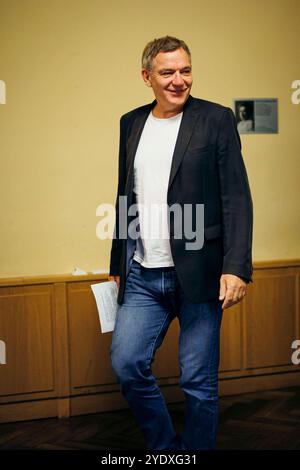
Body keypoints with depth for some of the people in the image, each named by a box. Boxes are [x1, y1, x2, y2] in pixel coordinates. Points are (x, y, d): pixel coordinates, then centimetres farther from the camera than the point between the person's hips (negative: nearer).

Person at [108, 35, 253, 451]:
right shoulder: (131, 123, 11)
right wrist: (117, 266, 19)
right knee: (126, 364, 2)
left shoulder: (216, 119, -2)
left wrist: (236, 267, -16)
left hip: (198, 274, -4)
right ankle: (165, 446, 25)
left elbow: (237, 198, -7)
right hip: (142, 277, 4)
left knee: (199, 382, 3)